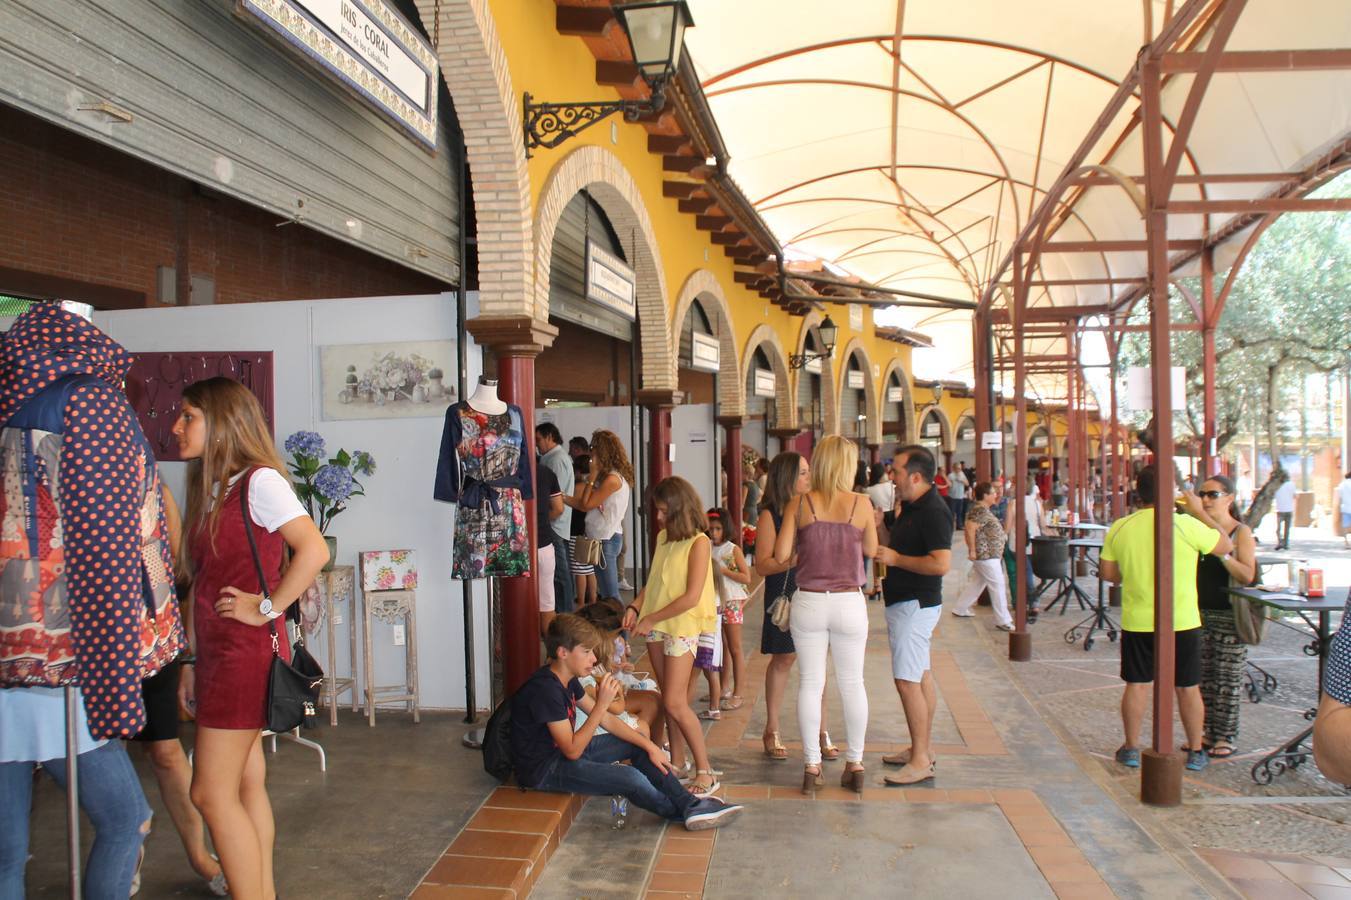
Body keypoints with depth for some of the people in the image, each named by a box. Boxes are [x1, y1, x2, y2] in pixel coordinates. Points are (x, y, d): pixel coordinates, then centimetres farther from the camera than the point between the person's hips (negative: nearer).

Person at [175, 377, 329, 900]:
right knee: (246, 785, 13)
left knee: (212, 792, -5)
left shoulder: (259, 481, -11)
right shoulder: (209, 491, 15)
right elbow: (204, 585, 15)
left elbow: (314, 550, -23)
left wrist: (267, 607, -17)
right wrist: (191, 662, 14)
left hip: (246, 652, -8)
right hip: (217, 652, 8)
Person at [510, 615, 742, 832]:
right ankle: (679, 812, 9)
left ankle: (689, 804, 7)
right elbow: (572, 750, -28)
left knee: (637, 745, 6)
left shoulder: (566, 679, 3)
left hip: (563, 750, 10)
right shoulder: (546, 689, -27)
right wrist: (601, 704, -32)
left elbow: (606, 719, 8)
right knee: (631, 779, -20)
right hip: (543, 769, -10)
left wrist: (649, 745, 2)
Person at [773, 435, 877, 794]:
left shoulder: (799, 504, -5)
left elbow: (781, 556, -5)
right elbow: (871, 551, 7)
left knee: (810, 683, 9)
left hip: (809, 602, 0)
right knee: (852, 683, 13)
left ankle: (811, 766, 14)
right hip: (849, 602, 0)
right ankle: (855, 764, 22)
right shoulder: (861, 504, -6)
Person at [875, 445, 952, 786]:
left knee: (907, 680, -10)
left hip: (915, 604, -11)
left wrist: (895, 559, -21)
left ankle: (920, 762, -4)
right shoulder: (911, 506, 12)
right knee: (921, 676, 16)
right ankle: (922, 748, 27)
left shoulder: (934, 512, -20)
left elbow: (941, 563, -29)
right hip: (905, 602, 11)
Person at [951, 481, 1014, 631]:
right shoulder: (981, 511, -21)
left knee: (977, 583, 19)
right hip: (987, 555, -10)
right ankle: (1003, 621, 2)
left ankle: (960, 609, 28)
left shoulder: (983, 509, 12)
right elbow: (970, 528, -30)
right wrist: (972, 550, -26)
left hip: (984, 555, 10)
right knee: (997, 586, -4)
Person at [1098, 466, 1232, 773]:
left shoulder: (1119, 528, -4)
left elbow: (1108, 573, 3)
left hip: (1137, 622, 2)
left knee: (1136, 685, 11)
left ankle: (1131, 748, 19)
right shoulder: (1186, 525, -14)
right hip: (1181, 621, -2)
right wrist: (1200, 512, 9)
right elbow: (1226, 546, 2)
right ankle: (1195, 752, 22)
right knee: (1188, 688, 11)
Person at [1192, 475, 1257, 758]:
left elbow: (1247, 576, -17)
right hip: (1200, 611, 5)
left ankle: (1226, 737, 11)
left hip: (1229, 616, -5)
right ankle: (1207, 731, 20)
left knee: (1228, 677, 1)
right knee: (1203, 676, 10)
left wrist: (1222, 553, -27)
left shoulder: (1241, 532, -6)